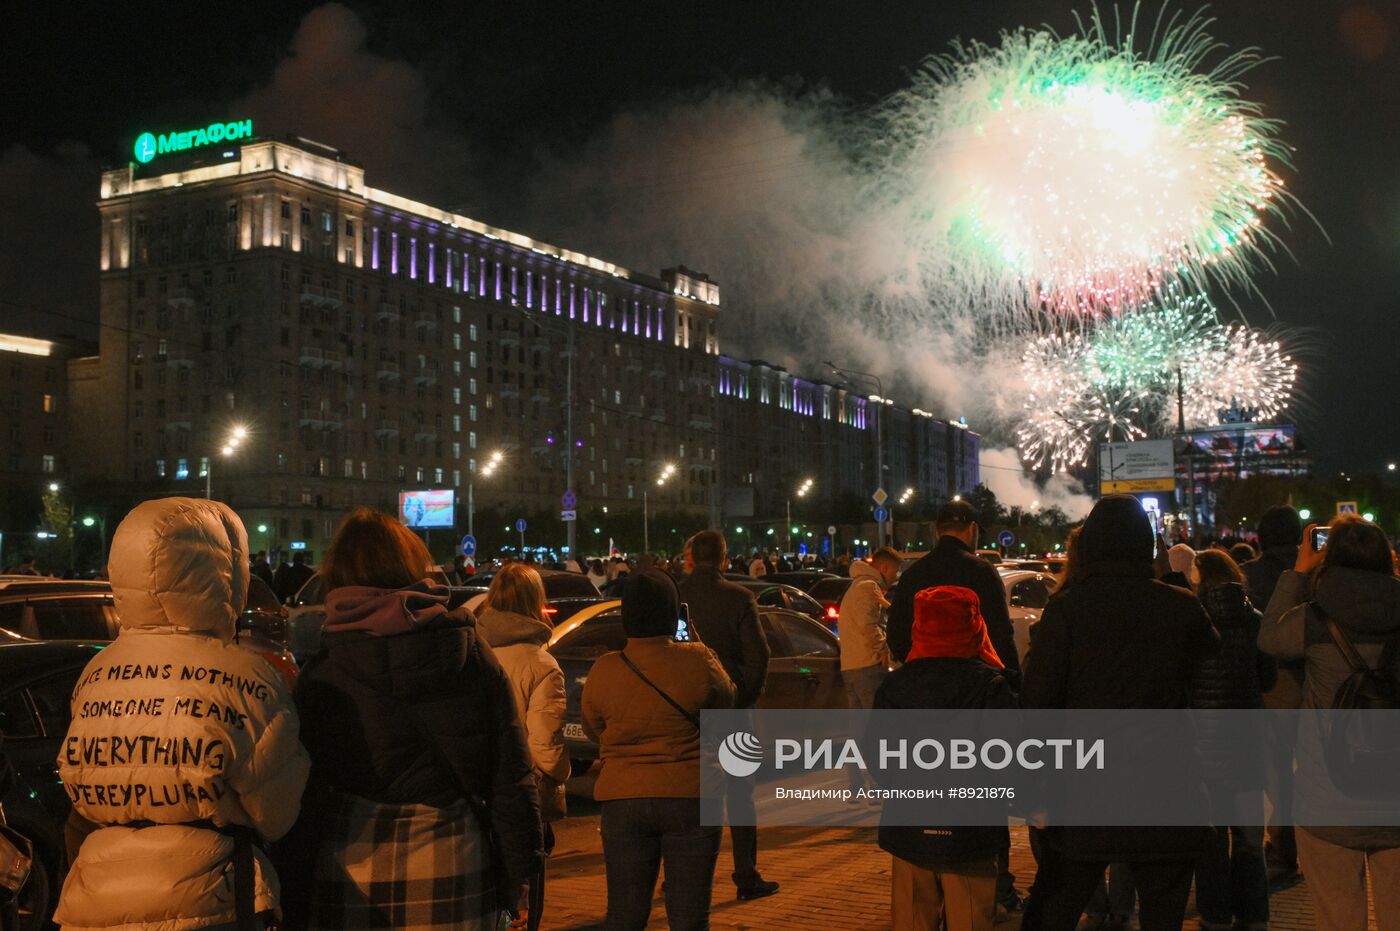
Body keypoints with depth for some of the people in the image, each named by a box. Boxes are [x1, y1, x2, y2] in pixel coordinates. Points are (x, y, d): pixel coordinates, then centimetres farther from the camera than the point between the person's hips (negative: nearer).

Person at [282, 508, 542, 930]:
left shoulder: (320, 678, -6)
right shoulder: (473, 654, -1)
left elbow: (303, 800, -4)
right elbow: (512, 780, 0)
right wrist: (517, 877, 8)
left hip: (349, 881, -1)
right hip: (452, 875, 1)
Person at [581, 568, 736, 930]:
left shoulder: (604, 670, -6)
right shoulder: (698, 661, -11)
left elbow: (593, 728, 8)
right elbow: (725, 704, 6)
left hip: (623, 801, 2)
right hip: (690, 798, -2)